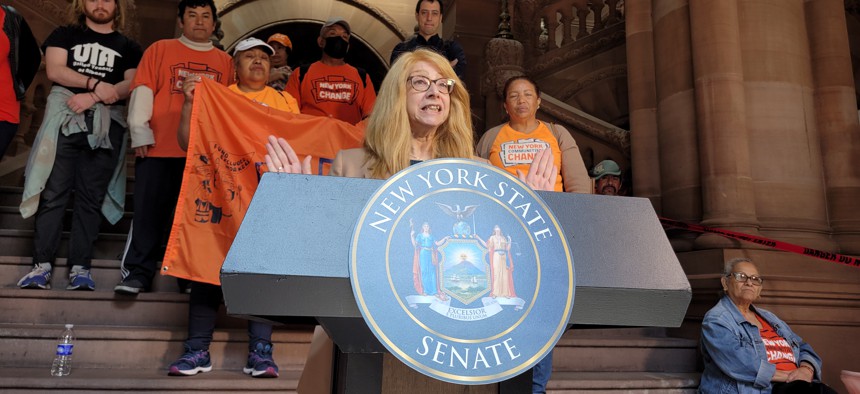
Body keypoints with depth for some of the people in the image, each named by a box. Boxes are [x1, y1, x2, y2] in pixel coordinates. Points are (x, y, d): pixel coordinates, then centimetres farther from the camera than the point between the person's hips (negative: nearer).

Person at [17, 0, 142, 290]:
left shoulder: (129, 47, 16)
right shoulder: (65, 34, 18)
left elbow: (132, 84, 1)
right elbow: (54, 70, 2)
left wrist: (92, 98, -12)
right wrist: (96, 84, -9)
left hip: (106, 126, 0)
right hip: (65, 119, 0)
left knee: (90, 198, -4)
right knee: (53, 193, -6)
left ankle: (80, 268, -4)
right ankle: (42, 265, -6)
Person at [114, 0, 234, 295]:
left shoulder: (225, 61, 15)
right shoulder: (160, 49, 11)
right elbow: (143, 91, 3)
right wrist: (140, 130, -7)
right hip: (159, 147, -1)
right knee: (149, 211, 0)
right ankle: (138, 273, 7)